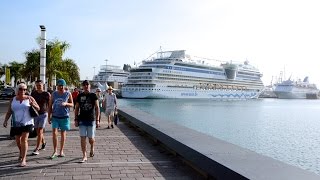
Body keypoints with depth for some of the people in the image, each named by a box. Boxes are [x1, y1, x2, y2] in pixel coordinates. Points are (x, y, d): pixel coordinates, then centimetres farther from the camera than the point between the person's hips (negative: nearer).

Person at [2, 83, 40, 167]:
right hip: (16, 124, 4)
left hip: (27, 123, -3)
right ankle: (21, 152, 44)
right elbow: (9, 112, 7)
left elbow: (38, 108, -1)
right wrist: (5, 120, -6)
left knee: (24, 139, -13)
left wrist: (33, 104, -20)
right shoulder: (13, 100, 5)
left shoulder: (29, 98, -2)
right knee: (18, 141, 15)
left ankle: (23, 160, -11)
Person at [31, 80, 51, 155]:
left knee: (40, 131, -9)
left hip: (43, 114, -4)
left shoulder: (47, 94, -6)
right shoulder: (33, 93, 3)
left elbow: (49, 105, -1)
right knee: (38, 131, 14)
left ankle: (37, 148, -7)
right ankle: (43, 142, 38)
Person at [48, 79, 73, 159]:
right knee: (54, 133, -10)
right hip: (55, 116, 1)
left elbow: (72, 104, 4)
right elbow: (50, 106, 7)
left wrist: (66, 103, -17)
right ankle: (55, 151, 0)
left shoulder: (68, 94, 0)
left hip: (65, 116, 0)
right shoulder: (54, 94, 3)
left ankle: (61, 151, 19)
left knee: (63, 133, 8)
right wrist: (49, 116, 3)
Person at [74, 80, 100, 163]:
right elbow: (76, 108, 10)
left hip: (91, 120, -2)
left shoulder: (93, 95, -1)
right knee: (83, 138, -2)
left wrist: (97, 120, -11)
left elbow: (97, 108, -5)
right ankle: (84, 156, 5)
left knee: (91, 138, 6)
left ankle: (92, 148, 38)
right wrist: (76, 119, 3)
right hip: (82, 120, 2)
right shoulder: (80, 96, 6)